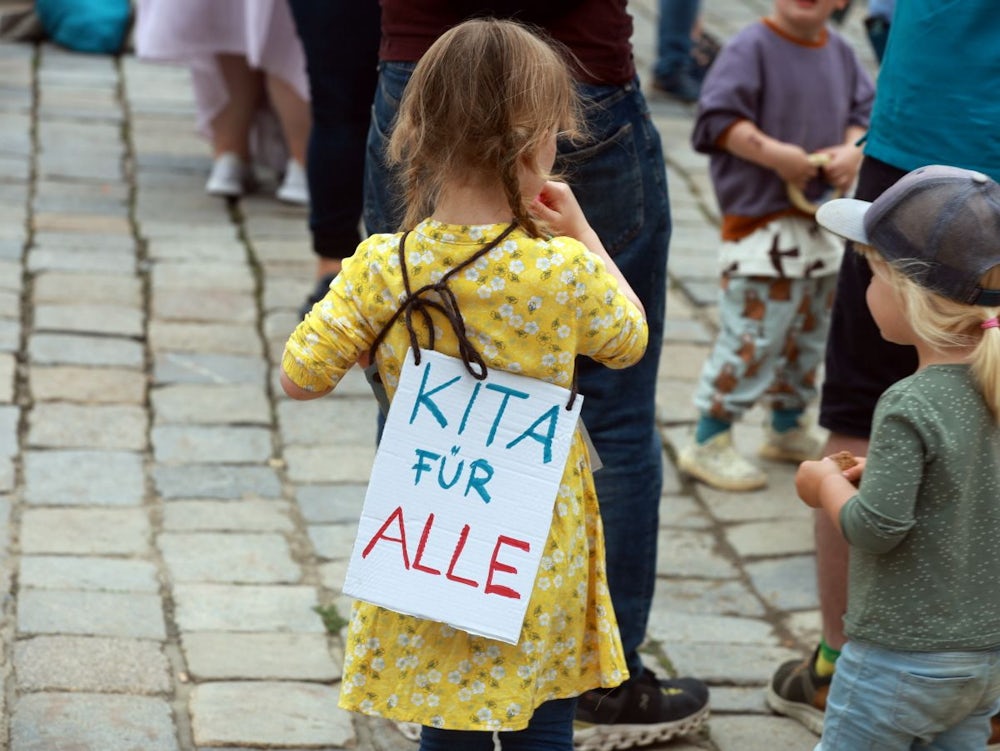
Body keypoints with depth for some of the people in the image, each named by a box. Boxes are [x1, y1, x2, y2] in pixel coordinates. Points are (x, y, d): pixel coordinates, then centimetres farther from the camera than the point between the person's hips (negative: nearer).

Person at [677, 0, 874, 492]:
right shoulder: (751, 48, -13)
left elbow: (865, 111, 12)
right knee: (753, 333, -7)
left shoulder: (840, 54, 7)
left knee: (810, 331, 18)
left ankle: (788, 428, 35)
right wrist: (774, 154, -26)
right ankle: (708, 444, 3)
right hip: (760, 224, -8)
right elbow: (719, 118, -19)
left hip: (821, 224, 8)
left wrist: (853, 149, -8)